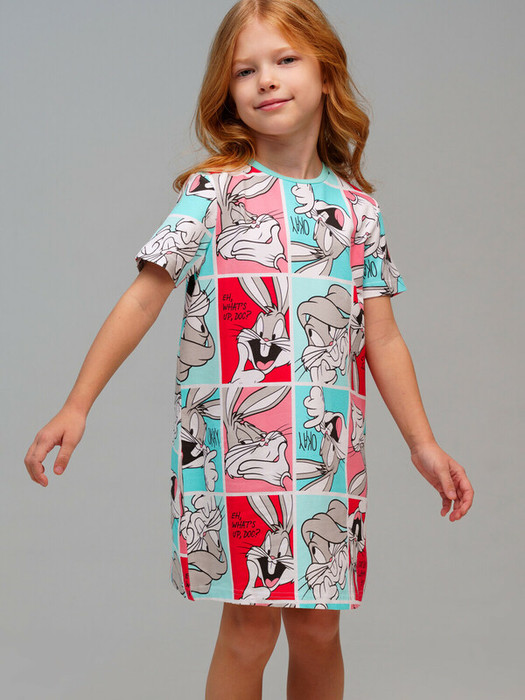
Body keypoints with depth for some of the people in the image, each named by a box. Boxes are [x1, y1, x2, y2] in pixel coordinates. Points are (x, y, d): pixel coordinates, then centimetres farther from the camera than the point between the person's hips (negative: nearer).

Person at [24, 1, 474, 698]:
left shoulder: (357, 209, 8)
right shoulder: (215, 191, -1)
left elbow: (382, 338, 10)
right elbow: (144, 297, -4)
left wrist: (424, 444, 9)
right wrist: (77, 405, -9)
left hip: (328, 452, 3)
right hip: (234, 448, -3)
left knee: (317, 629, 9)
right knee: (249, 626, 0)